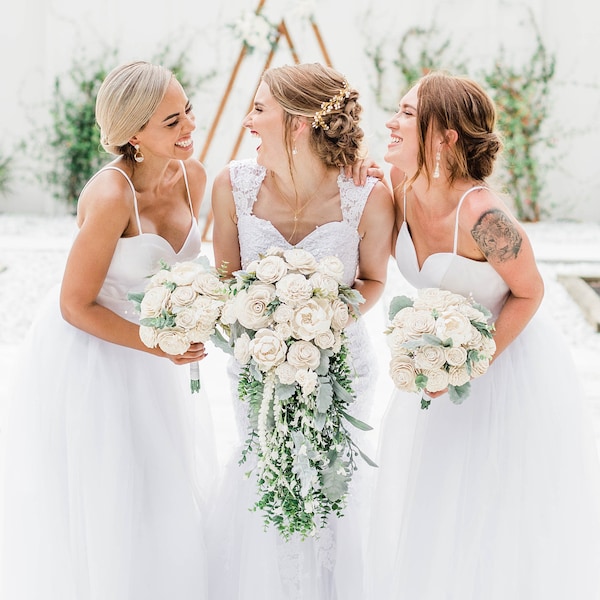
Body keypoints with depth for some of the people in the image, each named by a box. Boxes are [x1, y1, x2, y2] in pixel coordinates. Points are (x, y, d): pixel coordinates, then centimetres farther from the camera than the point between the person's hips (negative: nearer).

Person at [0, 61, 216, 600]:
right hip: (87, 350, -7)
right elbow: (76, 306, -22)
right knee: (97, 506, 7)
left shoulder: (192, 175, -8)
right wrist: (157, 346, -20)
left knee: (164, 500, 19)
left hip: (150, 350, 7)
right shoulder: (111, 196, -30)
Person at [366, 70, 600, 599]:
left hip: (509, 363, -7)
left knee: (497, 525, 7)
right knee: (431, 518, 20)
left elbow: (529, 292, -18)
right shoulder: (403, 185, -11)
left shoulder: (481, 213, -31)